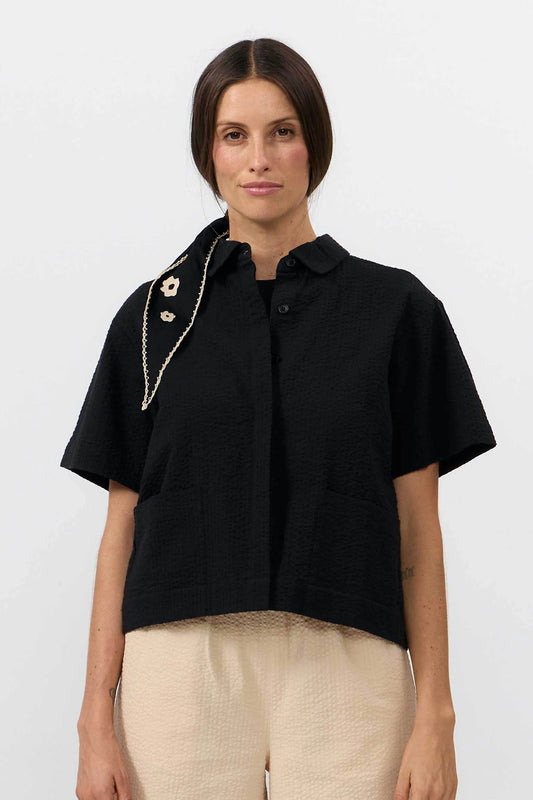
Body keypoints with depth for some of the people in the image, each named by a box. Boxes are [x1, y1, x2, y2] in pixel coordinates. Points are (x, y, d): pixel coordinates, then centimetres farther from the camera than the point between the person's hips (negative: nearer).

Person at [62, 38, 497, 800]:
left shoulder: (397, 308, 4)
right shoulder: (153, 316, 7)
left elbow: (417, 527, 3)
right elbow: (122, 526, 7)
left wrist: (435, 715, -2)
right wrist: (97, 718, 1)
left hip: (346, 675, -1)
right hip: (184, 671, 1)